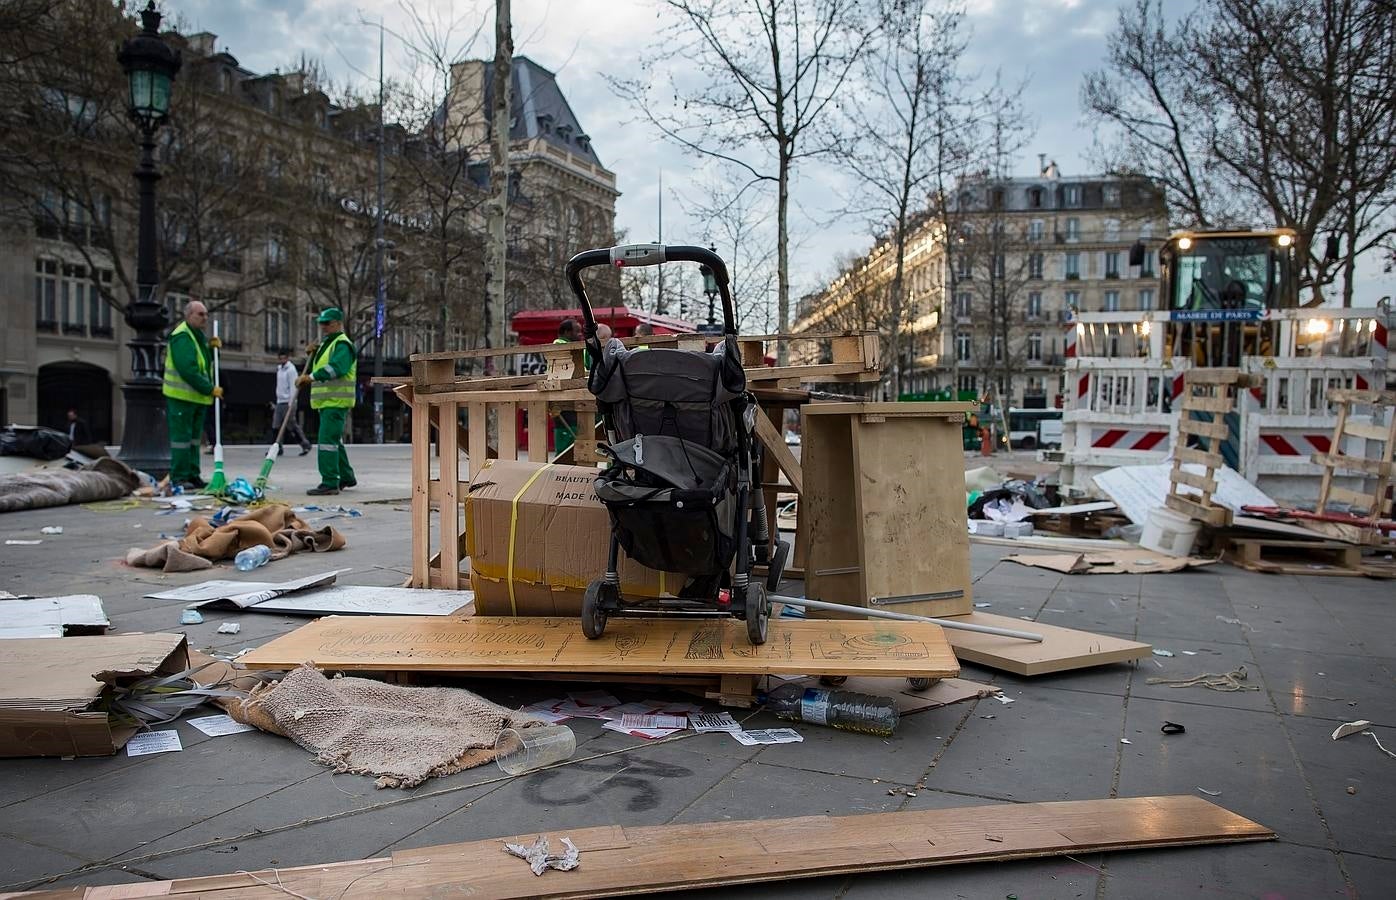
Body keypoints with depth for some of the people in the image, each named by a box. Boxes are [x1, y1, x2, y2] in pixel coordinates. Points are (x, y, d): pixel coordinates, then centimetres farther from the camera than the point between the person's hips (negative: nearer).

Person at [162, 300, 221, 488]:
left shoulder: (198, 335, 16)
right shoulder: (181, 337, -15)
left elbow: (206, 363, 21)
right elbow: (188, 370, -24)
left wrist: (211, 347, 3)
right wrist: (210, 389, -21)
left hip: (199, 397, 10)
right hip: (181, 396, -10)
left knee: (194, 437, 13)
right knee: (181, 437, -6)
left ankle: (192, 476, 18)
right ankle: (179, 478, -1)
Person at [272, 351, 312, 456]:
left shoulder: (291, 369, -10)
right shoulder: (279, 369, 16)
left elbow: (293, 387, -16)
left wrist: (291, 404, -21)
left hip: (287, 403, -8)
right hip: (279, 402, 8)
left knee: (292, 426, -7)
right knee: (276, 426, 2)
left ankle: (305, 445, 2)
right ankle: (277, 449, 4)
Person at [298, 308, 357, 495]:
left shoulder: (342, 344, -10)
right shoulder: (326, 344, 23)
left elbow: (337, 368, -26)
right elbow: (320, 368, 32)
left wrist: (311, 377, -31)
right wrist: (313, 354, 13)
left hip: (336, 401, -11)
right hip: (327, 401, 11)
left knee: (327, 440, -16)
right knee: (335, 440, 18)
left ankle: (330, 482, -16)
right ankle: (346, 477, 31)